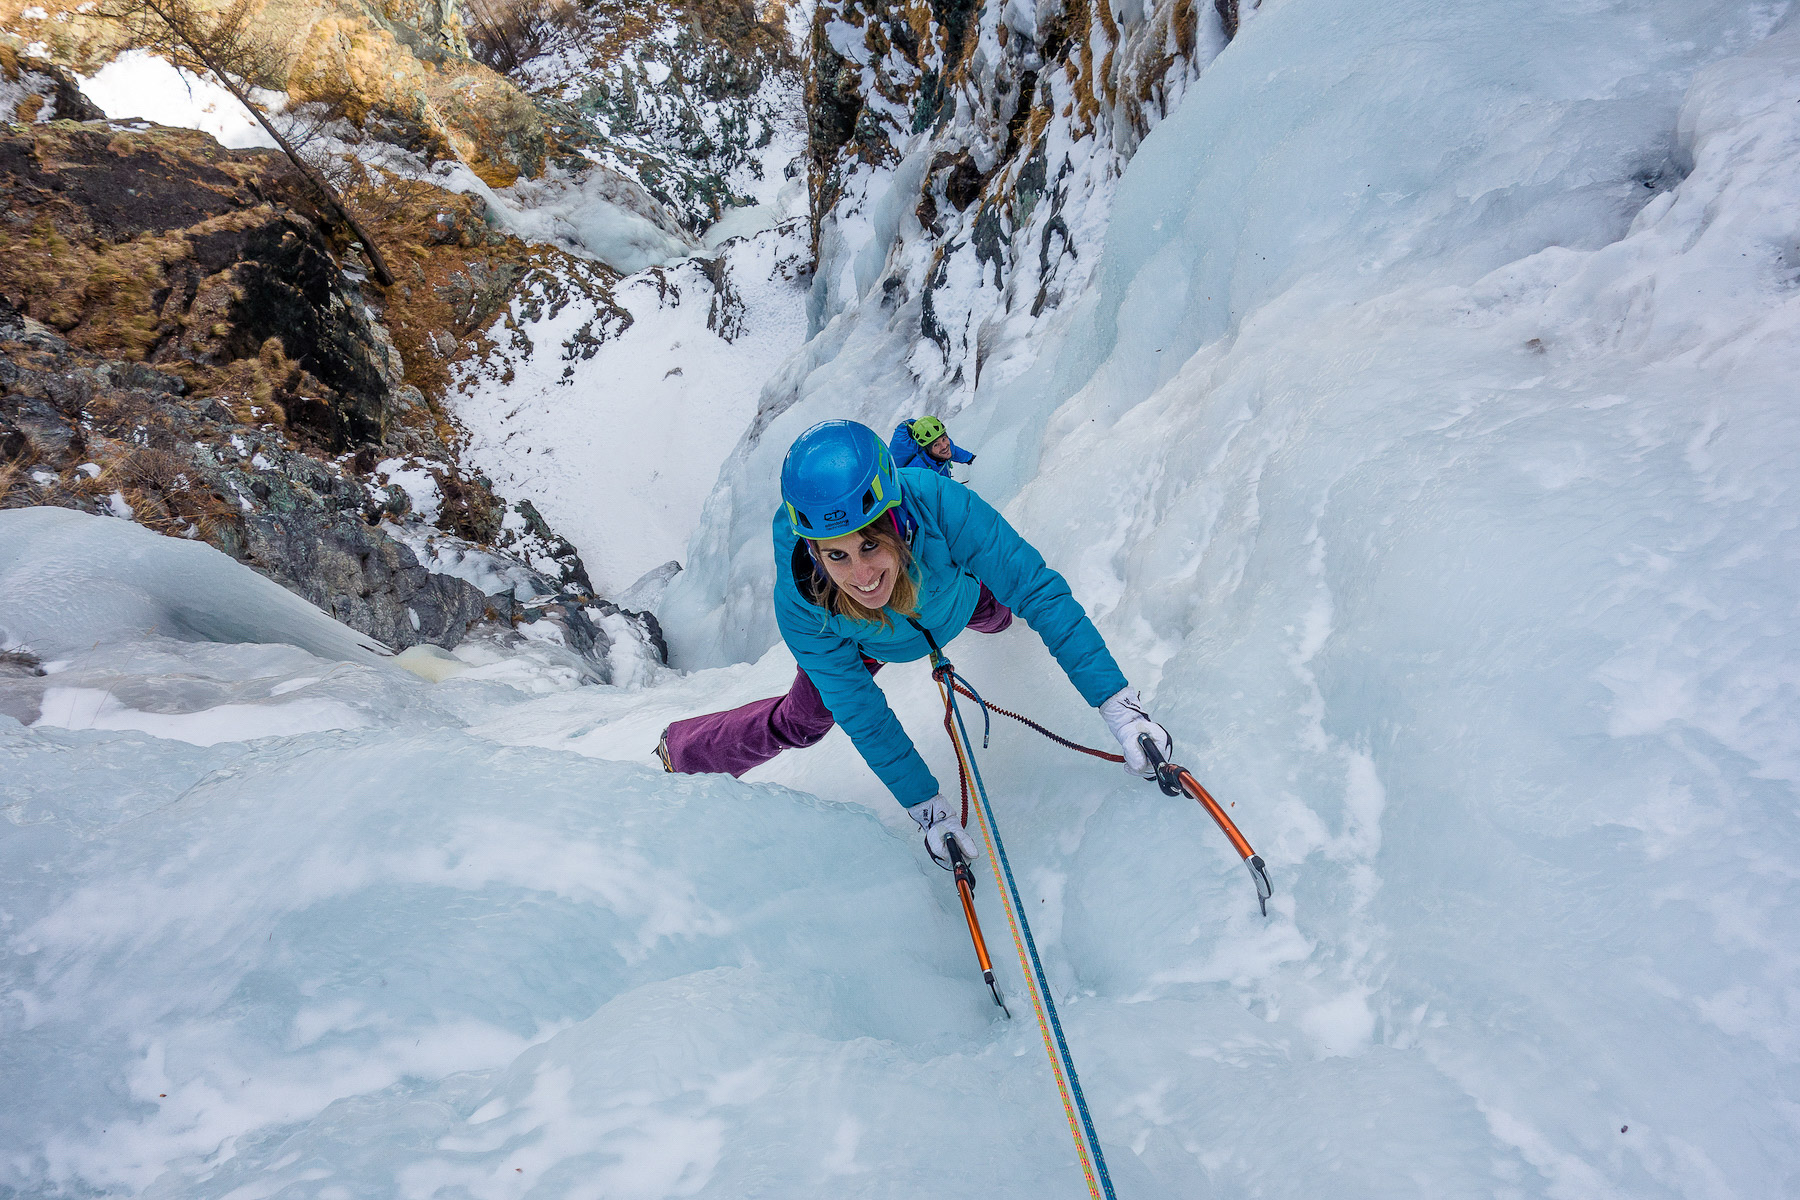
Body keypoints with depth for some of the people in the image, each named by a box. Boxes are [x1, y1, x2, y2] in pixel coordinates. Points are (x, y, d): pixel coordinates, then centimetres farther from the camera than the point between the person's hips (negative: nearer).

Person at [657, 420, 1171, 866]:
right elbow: (861, 712, -30)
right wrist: (923, 802, -28)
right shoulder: (800, 606, -43)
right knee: (801, 722, 11)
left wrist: (1114, 699, -45)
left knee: (993, 617, 30)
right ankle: (682, 751, 37)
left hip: (953, 597, 1)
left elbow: (1039, 591, -40)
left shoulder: (939, 507, -48)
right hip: (867, 644, -1)